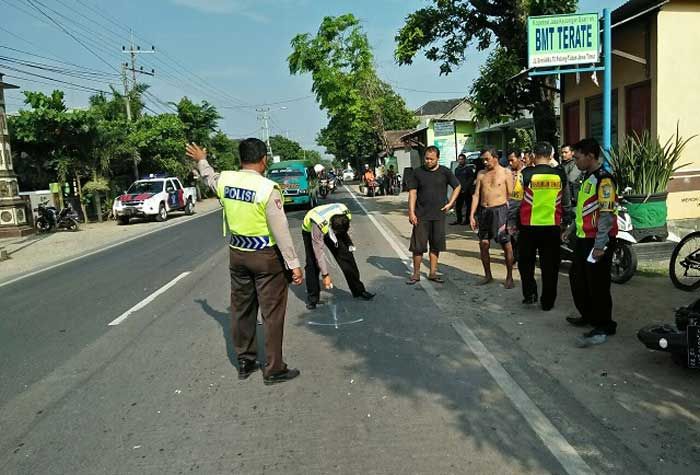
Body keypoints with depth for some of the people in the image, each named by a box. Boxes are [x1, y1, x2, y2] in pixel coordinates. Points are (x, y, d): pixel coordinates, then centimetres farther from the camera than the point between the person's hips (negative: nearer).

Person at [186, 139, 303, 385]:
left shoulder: (225, 180, -1)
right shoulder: (268, 188, -18)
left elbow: (210, 178, 25)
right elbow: (281, 231, -19)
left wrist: (201, 160, 45)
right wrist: (294, 264, -15)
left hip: (237, 253, 6)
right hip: (266, 256, -6)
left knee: (241, 309, 17)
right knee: (272, 313, 4)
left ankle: (244, 362, 31)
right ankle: (273, 369, 13)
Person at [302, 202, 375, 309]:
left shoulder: (346, 213, -31)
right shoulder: (319, 224, -43)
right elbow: (318, 252, -32)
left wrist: (349, 243, 7)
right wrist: (325, 274, -26)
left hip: (330, 227, 4)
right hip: (310, 230, -4)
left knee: (346, 256, -4)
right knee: (313, 263, -13)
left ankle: (358, 290, 6)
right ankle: (312, 297, 2)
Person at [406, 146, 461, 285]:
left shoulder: (445, 172, 2)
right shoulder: (417, 173, 0)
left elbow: (457, 187, 12)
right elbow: (412, 193, -1)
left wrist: (450, 203, 2)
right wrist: (411, 212, -9)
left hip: (439, 215, 2)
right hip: (421, 215, -1)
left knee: (436, 245, 8)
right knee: (418, 245, 0)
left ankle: (432, 273, 19)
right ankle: (416, 274, 12)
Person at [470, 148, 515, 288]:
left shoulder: (506, 173, 1)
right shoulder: (481, 174, 12)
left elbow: (510, 195, -2)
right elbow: (476, 195, 10)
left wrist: (510, 214, -10)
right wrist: (472, 215, 4)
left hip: (500, 209, -4)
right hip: (484, 211, 4)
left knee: (506, 244, -2)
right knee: (483, 244, 5)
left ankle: (509, 277, 9)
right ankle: (488, 275, 20)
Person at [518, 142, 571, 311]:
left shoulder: (526, 174, -9)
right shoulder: (560, 175, 0)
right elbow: (566, 203, 9)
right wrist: (565, 223, 21)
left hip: (529, 227, -2)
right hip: (553, 227, 2)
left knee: (526, 262, 17)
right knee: (550, 266, 9)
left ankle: (530, 293, 12)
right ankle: (547, 302, 15)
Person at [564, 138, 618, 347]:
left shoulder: (603, 179, -17)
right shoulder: (586, 176, 14)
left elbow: (607, 214, -21)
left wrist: (600, 245, -24)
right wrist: (572, 227, 26)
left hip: (597, 241, -10)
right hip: (582, 238, 10)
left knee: (598, 284, -3)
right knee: (577, 279, 19)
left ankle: (604, 326, 8)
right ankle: (588, 316, 35)